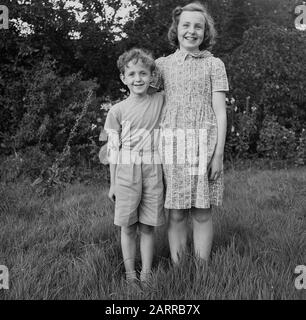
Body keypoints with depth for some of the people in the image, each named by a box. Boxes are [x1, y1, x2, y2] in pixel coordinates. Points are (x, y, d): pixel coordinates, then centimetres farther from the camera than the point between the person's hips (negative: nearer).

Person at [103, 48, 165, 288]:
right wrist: (112, 184, 4)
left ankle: (146, 271, 20)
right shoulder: (117, 111, 0)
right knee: (128, 227, 5)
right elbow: (113, 149, 3)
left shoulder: (161, 101, 2)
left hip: (153, 172, 1)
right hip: (126, 172, 0)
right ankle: (130, 272, 19)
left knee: (147, 227, 6)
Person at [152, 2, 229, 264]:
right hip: (172, 146, 1)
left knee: (202, 213, 3)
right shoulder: (162, 64, 12)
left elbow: (220, 113, 2)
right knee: (176, 214, 4)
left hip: (204, 144, -1)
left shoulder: (214, 65, 8)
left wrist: (218, 154, -5)